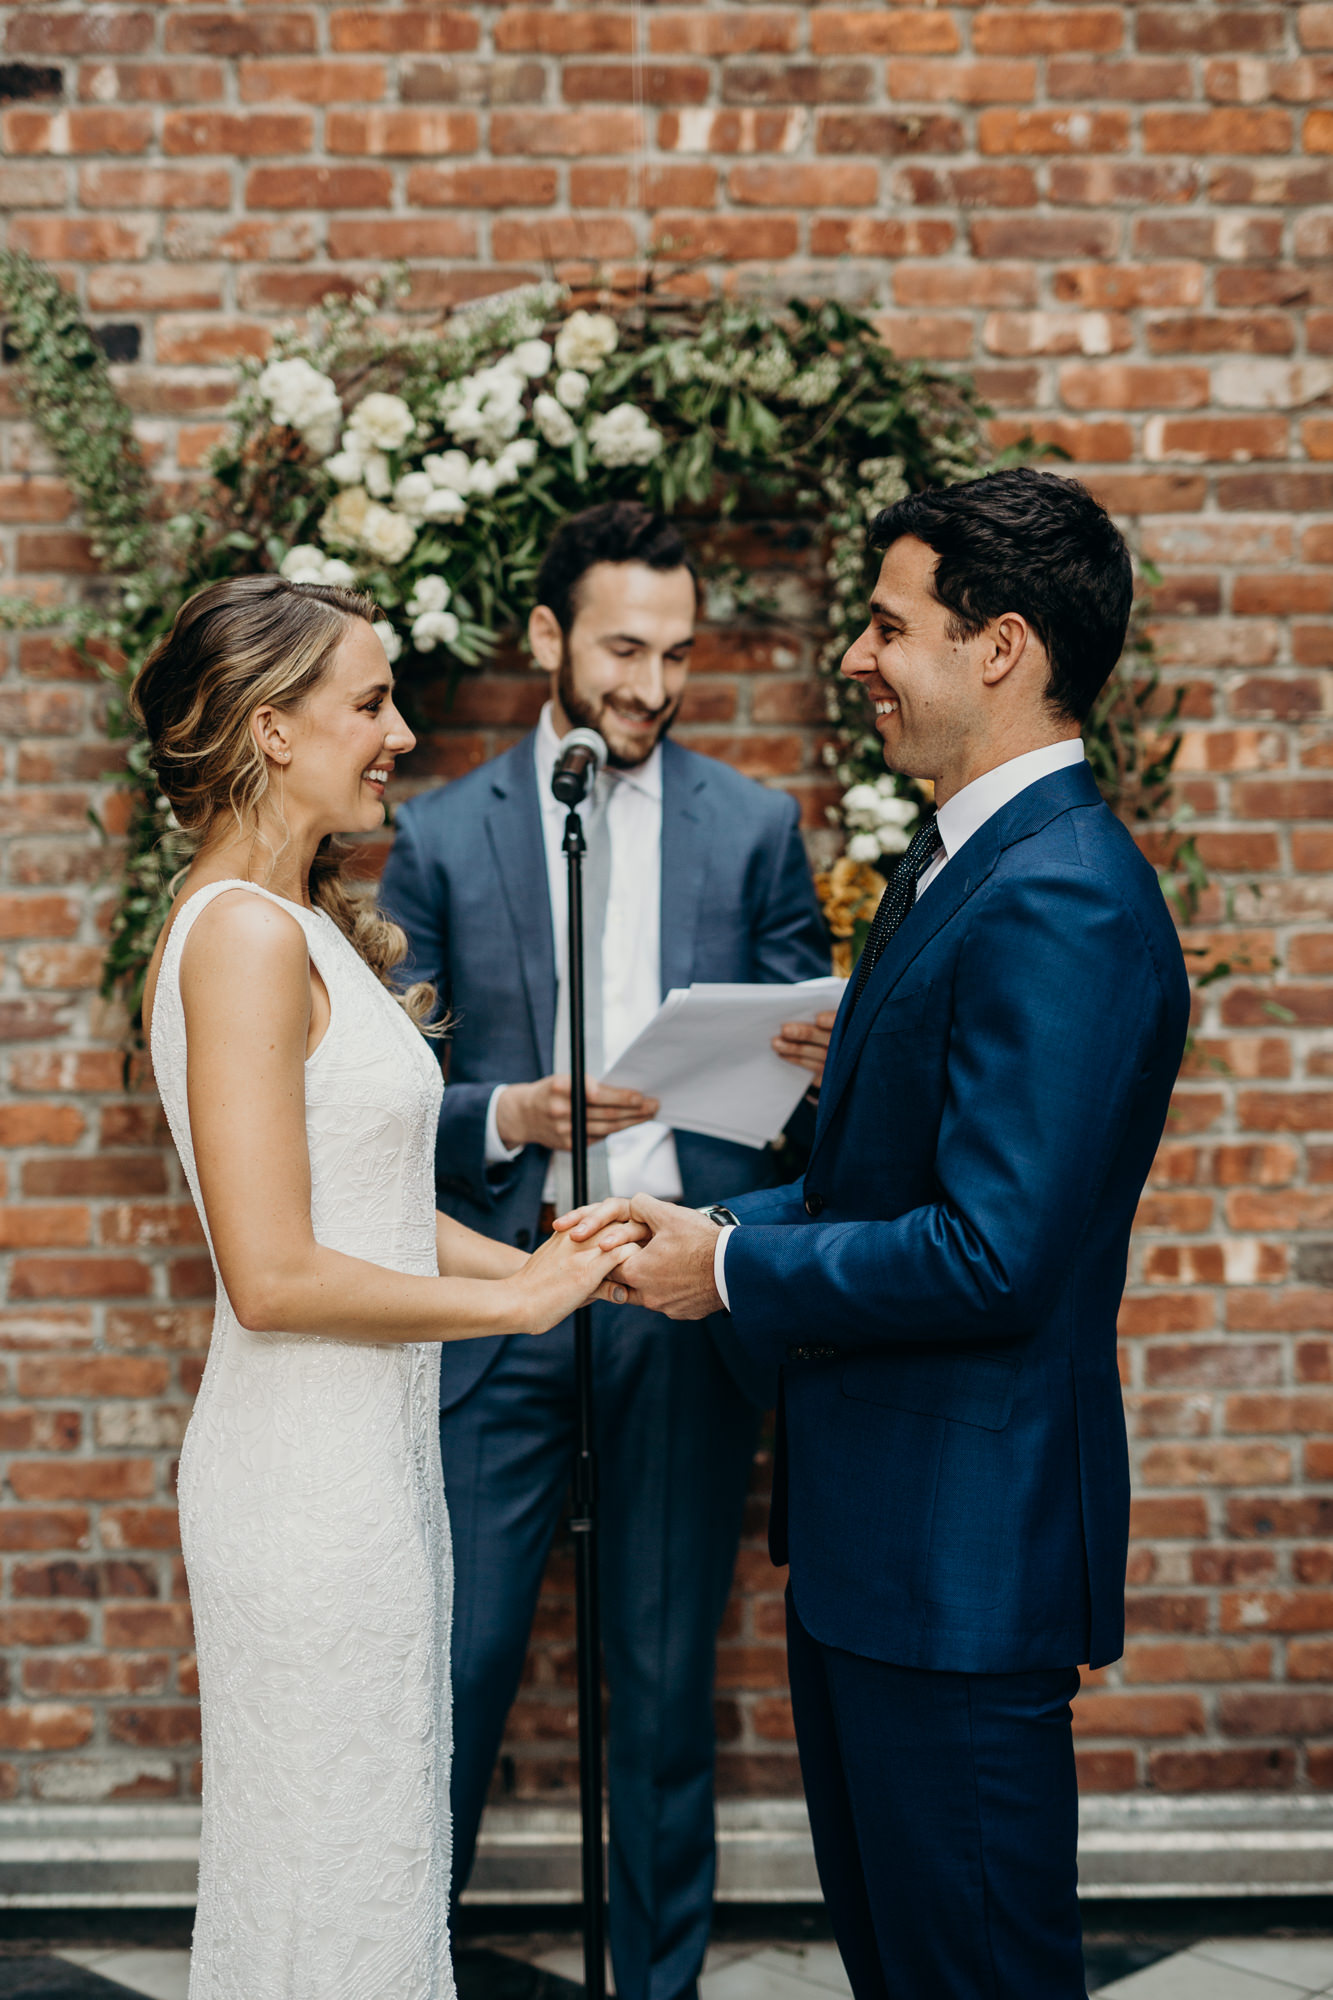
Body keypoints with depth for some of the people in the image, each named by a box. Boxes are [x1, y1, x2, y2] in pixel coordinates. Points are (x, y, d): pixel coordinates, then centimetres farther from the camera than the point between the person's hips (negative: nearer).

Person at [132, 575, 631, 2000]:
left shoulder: (301, 922, 12)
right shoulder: (245, 935, -19)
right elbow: (275, 1274, -23)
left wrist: (543, 1261, 6)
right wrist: (516, 1300, -14)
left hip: (368, 1450, 10)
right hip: (312, 1470, -10)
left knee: (367, 1854, 20)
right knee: (337, 1881, 4)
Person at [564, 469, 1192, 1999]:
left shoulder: (1061, 904, -22)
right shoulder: (958, 861, 12)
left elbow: (990, 1255, -27)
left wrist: (733, 1271, -14)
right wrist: (706, 1227, 4)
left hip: (963, 1544, -10)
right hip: (871, 1525, 10)